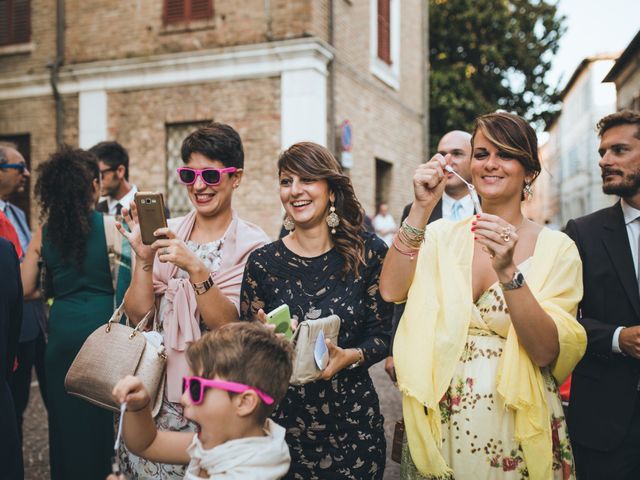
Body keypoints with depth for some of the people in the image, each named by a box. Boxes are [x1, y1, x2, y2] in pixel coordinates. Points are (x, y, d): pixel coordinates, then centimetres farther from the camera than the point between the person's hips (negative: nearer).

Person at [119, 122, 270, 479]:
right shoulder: (167, 232, 2)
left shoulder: (252, 244, -9)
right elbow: (138, 316, -2)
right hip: (157, 390, 3)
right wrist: (144, 258, -17)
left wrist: (196, 268, -28)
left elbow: (229, 326, -17)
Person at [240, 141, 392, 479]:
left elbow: (382, 335, -1)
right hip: (283, 418, 0)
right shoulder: (263, 262, -3)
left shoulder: (368, 252, -4)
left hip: (352, 419, 0)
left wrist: (350, 357, -20)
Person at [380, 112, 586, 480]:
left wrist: (508, 271, -27)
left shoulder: (556, 248, -6)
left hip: (515, 430, -2)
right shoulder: (444, 235, 1)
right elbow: (392, 291, -15)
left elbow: (546, 352, -15)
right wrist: (422, 209, -19)